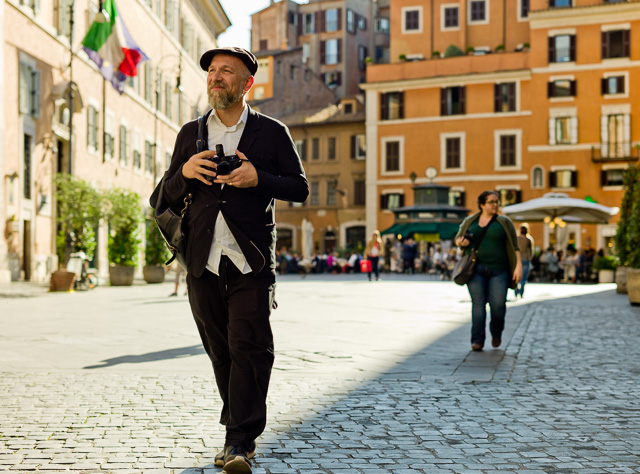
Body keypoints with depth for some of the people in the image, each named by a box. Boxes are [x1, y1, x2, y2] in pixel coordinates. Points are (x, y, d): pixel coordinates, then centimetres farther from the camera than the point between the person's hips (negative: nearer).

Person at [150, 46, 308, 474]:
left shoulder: (271, 132, 7)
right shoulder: (190, 134, 15)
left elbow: (300, 188, 4)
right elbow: (164, 201, 14)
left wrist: (258, 178, -13)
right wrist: (184, 173, -8)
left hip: (252, 261, -3)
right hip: (204, 262, 3)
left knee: (249, 348, -11)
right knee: (221, 352, 9)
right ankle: (240, 432, 23)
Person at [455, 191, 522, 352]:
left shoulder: (505, 222, 8)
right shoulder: (469, 221, 11)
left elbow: (514, 246, 6)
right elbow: (457, 239, 18)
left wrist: (518, 266, -4)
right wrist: (461, 242, -6)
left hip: (498, 271, -1)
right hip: (476, 270, 1)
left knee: (498, 304, -10)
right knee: (478, 303, -5)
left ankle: (496, 332, 18)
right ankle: (477, 341, -3)